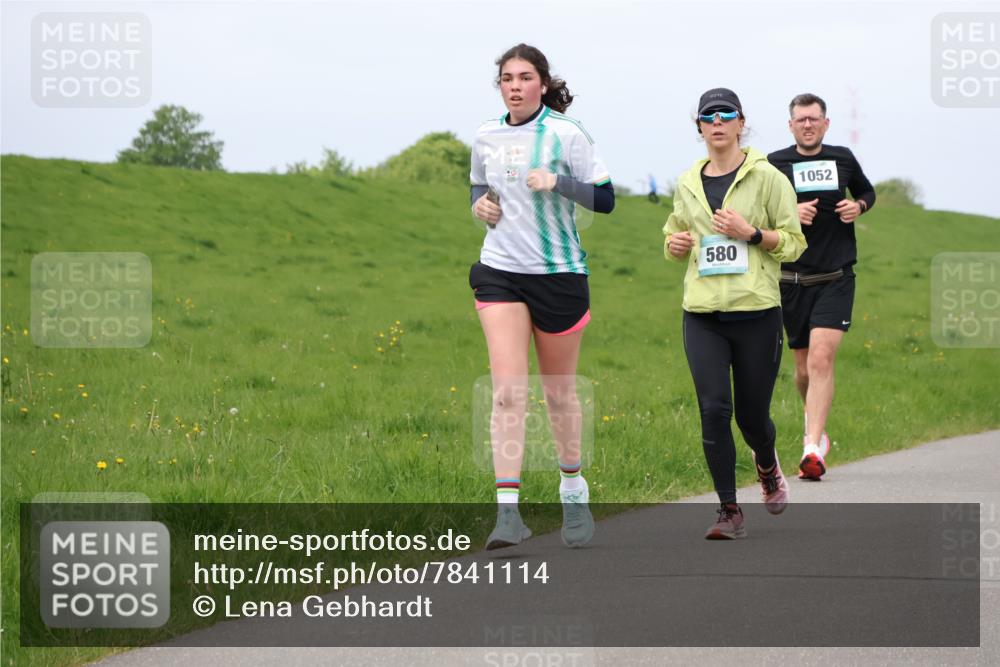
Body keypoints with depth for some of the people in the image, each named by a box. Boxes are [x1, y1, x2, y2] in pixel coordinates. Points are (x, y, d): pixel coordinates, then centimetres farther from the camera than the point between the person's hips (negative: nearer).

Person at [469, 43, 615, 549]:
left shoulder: (566, 134, -7)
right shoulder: (485, 138, 6)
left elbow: (605, 198, -7)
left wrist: (557, 182, -22)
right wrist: (480, 204, 2)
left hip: (559, 273, -2)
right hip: (500, 272, 2)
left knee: (558, 392, 9)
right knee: (507, 390, -12)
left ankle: (573, 488, 34)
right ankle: (507, 511, -17)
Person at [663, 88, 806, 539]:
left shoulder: (766, 177, -2)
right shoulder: (687, 184, 9)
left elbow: (794, 243, 0)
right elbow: (676, 239, 25)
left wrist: (751, 233, -15)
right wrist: (674, 244, 1)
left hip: (756, 312, -2)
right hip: (703, 315, 2)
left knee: (751, 414, 5)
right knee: (714, 409, -11)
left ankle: (767, 466, 40)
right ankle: (729, 511, -3)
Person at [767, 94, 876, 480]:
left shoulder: (843, 159, 8)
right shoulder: (774, 165, 1)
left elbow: (867, 192, 25)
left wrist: (859, 206, 2)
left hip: (836, 278, -1)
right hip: (792, 280, 1)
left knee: (821, 359, -16)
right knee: (804, 366, 9)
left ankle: (812, 448, -21)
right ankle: (817, 428, 36)